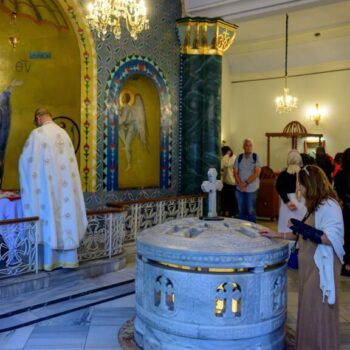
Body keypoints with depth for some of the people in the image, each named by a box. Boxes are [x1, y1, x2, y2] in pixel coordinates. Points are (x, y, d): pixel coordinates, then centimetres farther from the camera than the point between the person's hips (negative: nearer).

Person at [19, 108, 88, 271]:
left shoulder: (37, 134, -7)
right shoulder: (64, 133, 11)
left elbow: (25, 160, 0)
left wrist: (30, 174, 19)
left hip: (48, 185, -5)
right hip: (64, 185, 5)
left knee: (50, 218, 0)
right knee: (66, 216, 7)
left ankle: (50, 260, 6)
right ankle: (68, 258, 13)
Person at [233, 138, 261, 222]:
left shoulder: (256, 157, -2)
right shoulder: (239, 157, 5)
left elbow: (257, 173, -9)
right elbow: (235, 172, 4)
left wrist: (246, 183, -13)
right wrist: (240, 184, -10)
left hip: (252, 189, -2)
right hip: (239, 189, 3)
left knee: (251, 211, 1)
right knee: (241, 211, 9)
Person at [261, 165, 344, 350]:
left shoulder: (329, 205, -17)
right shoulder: (315, 205, 12)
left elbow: (333, 239, -24)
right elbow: (304, 235, 18)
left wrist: (305, 229, -25)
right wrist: (277, 234, 16)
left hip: (321, 267, -9)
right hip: (310, 265, 9)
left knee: (319, 311, 0)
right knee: (308, 309, 15)